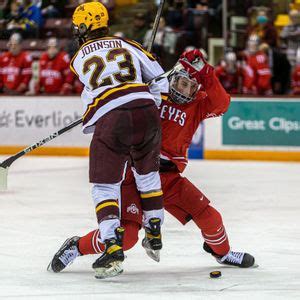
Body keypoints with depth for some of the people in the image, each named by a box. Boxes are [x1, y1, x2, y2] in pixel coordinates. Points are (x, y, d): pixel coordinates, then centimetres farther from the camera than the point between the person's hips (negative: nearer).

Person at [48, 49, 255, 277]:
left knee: (209, 216, 1)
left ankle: (222, 252, 33)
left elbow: (221, 104, -12)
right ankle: (76, 246, 5)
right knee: (126, 234, -17)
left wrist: (205, 74, -23)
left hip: (170, 177, 4)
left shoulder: (197, 105, 7)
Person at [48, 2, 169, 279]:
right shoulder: (128, 45, 19)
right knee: (147, 174, 27)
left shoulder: (79, 59, 17)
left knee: (105, 187, 4)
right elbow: (159, 79, 17)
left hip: (110, 121, -3)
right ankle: (154, 235, 35)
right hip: (146, 111, 3)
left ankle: (113, 247, -13)